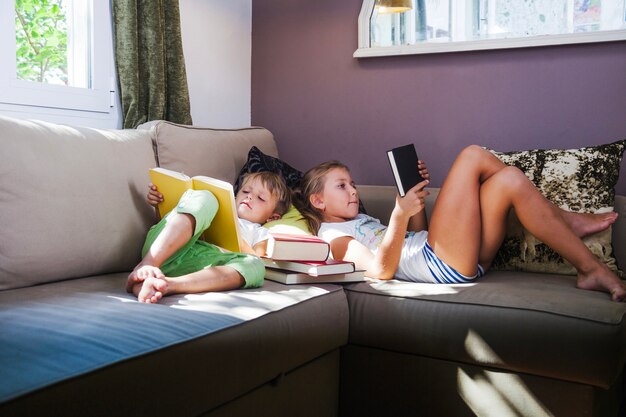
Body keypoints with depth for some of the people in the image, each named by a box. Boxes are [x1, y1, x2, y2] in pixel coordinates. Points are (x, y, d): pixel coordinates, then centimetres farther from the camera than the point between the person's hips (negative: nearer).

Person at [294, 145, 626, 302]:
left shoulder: (361, 222, 32)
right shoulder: (331, 234, 3)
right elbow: (382, 269, -14)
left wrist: (416, 192, 14)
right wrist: (400, 214, -24)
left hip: (462, 261, 9)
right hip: (441, 263, -9)